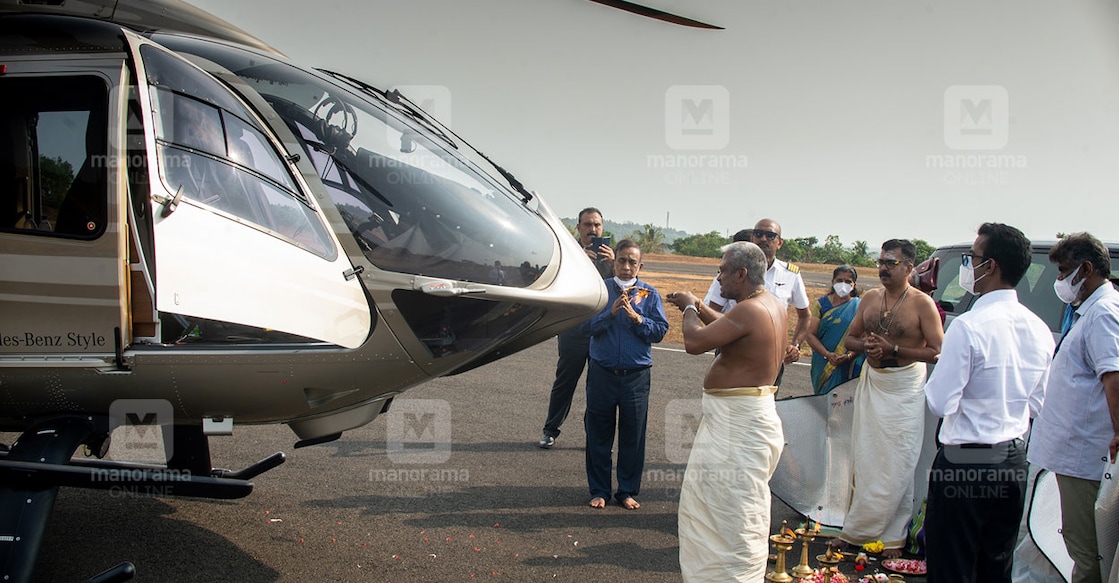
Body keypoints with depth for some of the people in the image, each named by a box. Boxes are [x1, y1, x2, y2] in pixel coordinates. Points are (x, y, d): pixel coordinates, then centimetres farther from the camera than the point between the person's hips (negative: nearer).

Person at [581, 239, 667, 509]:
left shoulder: (649, 294, 4)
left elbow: (660, 330, -2)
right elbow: (585, 325, -4)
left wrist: (637, 317, -15)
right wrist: (610, 313, -17)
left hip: (636, 376, 0)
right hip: (602, 373, 0)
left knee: (633, 437, 8)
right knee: (598, 436, 8)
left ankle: (628, 491, 22)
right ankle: (599, 490, 21)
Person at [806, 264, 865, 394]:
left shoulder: (859, 307, 1)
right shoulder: (821, 304, 5)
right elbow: (810, 334, -2)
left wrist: (849, 356, -19)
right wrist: (827, 354, -16)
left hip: (849, 367, -2)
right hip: (823, 364, 2)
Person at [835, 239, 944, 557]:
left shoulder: (922, 304, -10)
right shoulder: (870, 298, 7)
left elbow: (936, 351, -13)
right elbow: (849, 339, 13)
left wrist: (893, 349, -20)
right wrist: (865, 346, -9)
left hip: (905, 388, -5)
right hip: (871, 382, 5)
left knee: (897, 463, -1)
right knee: (864, 456, 8)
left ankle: (875, 532, 9)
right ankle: (856, 528, 17)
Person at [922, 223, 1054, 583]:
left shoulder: (969, 327, -20)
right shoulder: (1039, 330, 2)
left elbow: (940, 402, -19)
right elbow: (1036, 405, 11)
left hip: (965, 463, -7)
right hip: (1014, 462, 7)